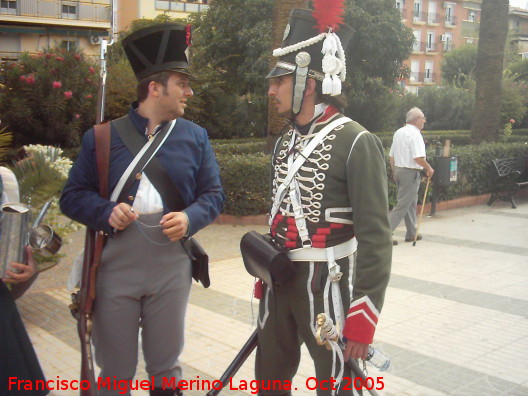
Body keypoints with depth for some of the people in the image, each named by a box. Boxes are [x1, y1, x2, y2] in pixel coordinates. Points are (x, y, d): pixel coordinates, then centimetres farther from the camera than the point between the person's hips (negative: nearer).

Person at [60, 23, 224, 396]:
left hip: (171, 265, 2)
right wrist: (107, 212, -17)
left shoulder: (195, 136, 7)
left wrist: (189, 218, -13)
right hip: (115, 265, -1)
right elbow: (73, 196, 2)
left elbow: (213, 194, 7)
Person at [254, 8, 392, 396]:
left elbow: (375, 237, -18)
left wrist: (363, 318, -20)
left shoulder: (356, 143, -16)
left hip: (327, 284, -7)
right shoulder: (286, 142, 8)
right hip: (279, 281, 7)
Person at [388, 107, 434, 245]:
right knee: (403, 205, -5)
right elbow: (418, 158, -22)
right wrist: (429, 168, -7)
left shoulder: (398, 132, 11)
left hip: (398, 170, 9)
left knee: (411, 203, 19)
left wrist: (394, 172, 23)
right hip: (410, 173, -9)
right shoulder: (415, 134, -15)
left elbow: (391, 156, 15)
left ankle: (411, 233, 26)